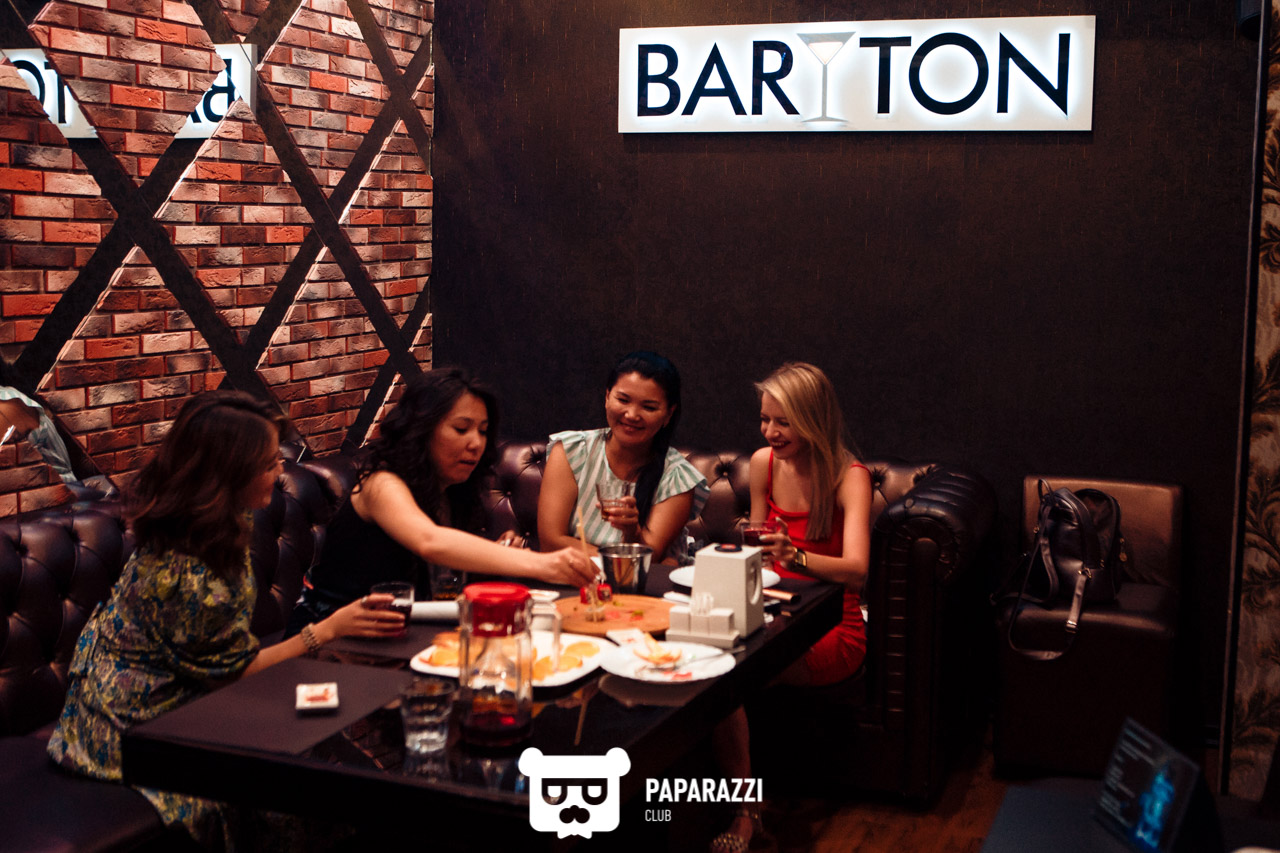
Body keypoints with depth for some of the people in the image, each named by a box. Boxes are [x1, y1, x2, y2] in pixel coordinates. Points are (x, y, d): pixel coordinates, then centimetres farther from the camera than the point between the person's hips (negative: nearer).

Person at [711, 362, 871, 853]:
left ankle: (743, 813, -15)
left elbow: (855, 570, -26)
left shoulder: (849, 477, -11)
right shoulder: (764, 463, 6)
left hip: (833, 632, -6)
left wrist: (794, 555, -43)